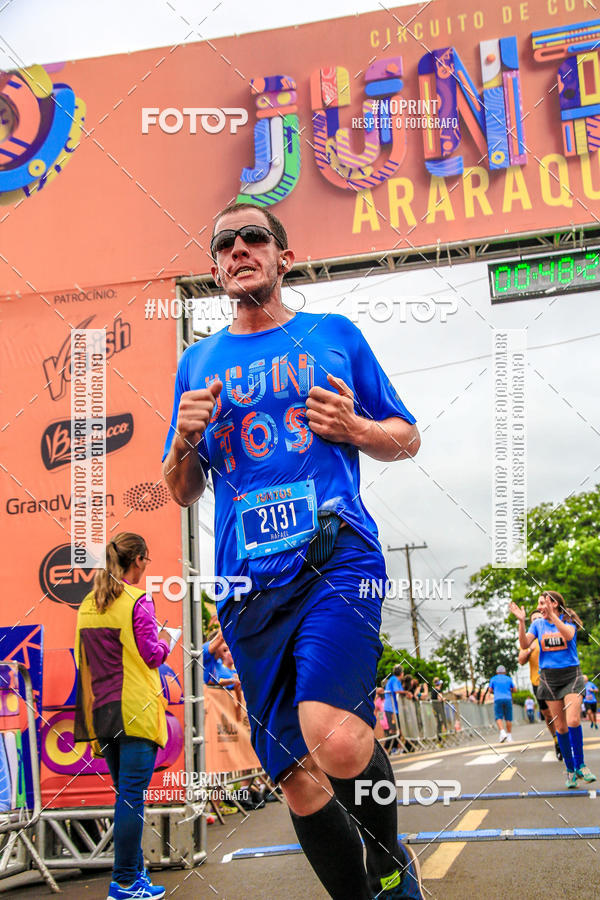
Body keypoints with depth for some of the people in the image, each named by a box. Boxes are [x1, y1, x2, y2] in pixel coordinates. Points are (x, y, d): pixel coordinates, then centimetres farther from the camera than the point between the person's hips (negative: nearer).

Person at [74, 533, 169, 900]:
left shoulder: (88, 604, 11)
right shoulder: (137, 601, -11)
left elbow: (83, 658, 16)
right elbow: (152, 655, -13)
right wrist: (164, 643, 8)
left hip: (102, 709, 7)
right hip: (136, 710, -7)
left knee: (125, 792, 16)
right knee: (132, 794, -4)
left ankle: (133, 868, 22)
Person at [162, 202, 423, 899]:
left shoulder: (335, 335, 13)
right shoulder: (198, 362, 18)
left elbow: (407, 439, 18)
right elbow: (182, 492, 21)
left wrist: (355, 428, -3)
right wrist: (185, 439, -1)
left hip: (337, 553, -3)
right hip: (247, 582, 3)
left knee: (334, 740, -25)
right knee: (299, 779, 3)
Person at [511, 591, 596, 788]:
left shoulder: (569, 621, 0)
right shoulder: (538, 624, 8)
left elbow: (568, 635, -22)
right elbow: (524, 644, -5)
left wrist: (552, 616, -30)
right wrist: (521, 621, -16)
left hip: (571, 675, -2)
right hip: (549, 677, 2)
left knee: (573, 721, -16)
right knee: (560, 726, 2)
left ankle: (580, 765, -1)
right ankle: (570, 770, 12)